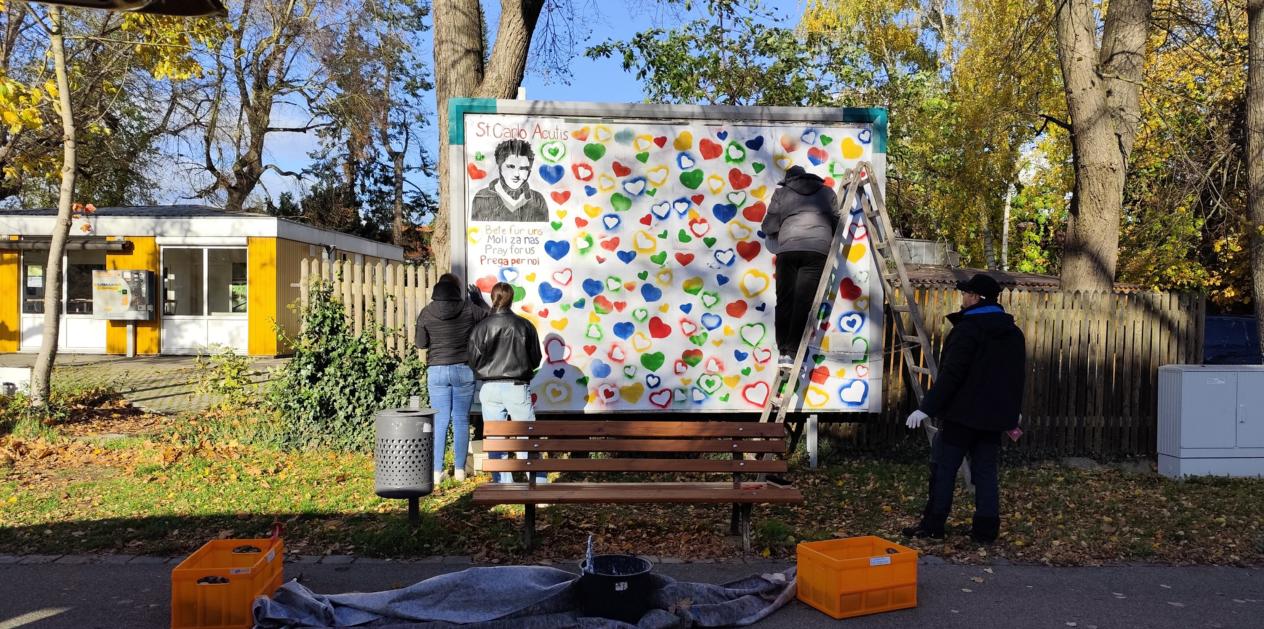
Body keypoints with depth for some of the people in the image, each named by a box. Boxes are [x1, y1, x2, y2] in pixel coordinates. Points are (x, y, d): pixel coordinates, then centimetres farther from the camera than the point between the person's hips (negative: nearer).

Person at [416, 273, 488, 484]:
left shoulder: (426, 312, -2)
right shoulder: (468, 307, -6)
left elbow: (421, 343, 6)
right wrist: (479, 299, 21)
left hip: (437, 371, 1)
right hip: (464, 370, -1)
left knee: (440, 421, 6)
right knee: (461, 420, 7)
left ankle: (437, 471, 6)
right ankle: (460, 470, 11)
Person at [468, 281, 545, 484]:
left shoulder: (481, 327, -3)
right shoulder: (525, 325, -1)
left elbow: (474, 361, 2)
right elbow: (536, 359, 6)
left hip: (490, 389, 0)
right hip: (517, 388, 0)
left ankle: (504, 485, 8)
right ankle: (539, 482, 5)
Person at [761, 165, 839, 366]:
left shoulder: (782, 192, 18)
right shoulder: (827, 192, 23)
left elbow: (768, 227, 12)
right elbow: (836, 223, 22)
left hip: (788, 249, 0)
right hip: (817, 249, 0)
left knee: (785, 301, 7)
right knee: (803, 302, -4)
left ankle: (783, 351, 4)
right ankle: (792, 353, -10)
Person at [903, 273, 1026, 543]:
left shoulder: (967, 329, -14)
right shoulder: (1014, 333, 12)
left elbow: (950, 375, -20)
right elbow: (1017, 376, 19)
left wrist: (927, 407, -18)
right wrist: (1012, 414, 27)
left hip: (963, 413, -7)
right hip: (995, 417, 7)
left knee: (944, 467, 2)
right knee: (986, 470, 10)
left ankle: (933, 524, 7)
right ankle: (986, 528, 10)